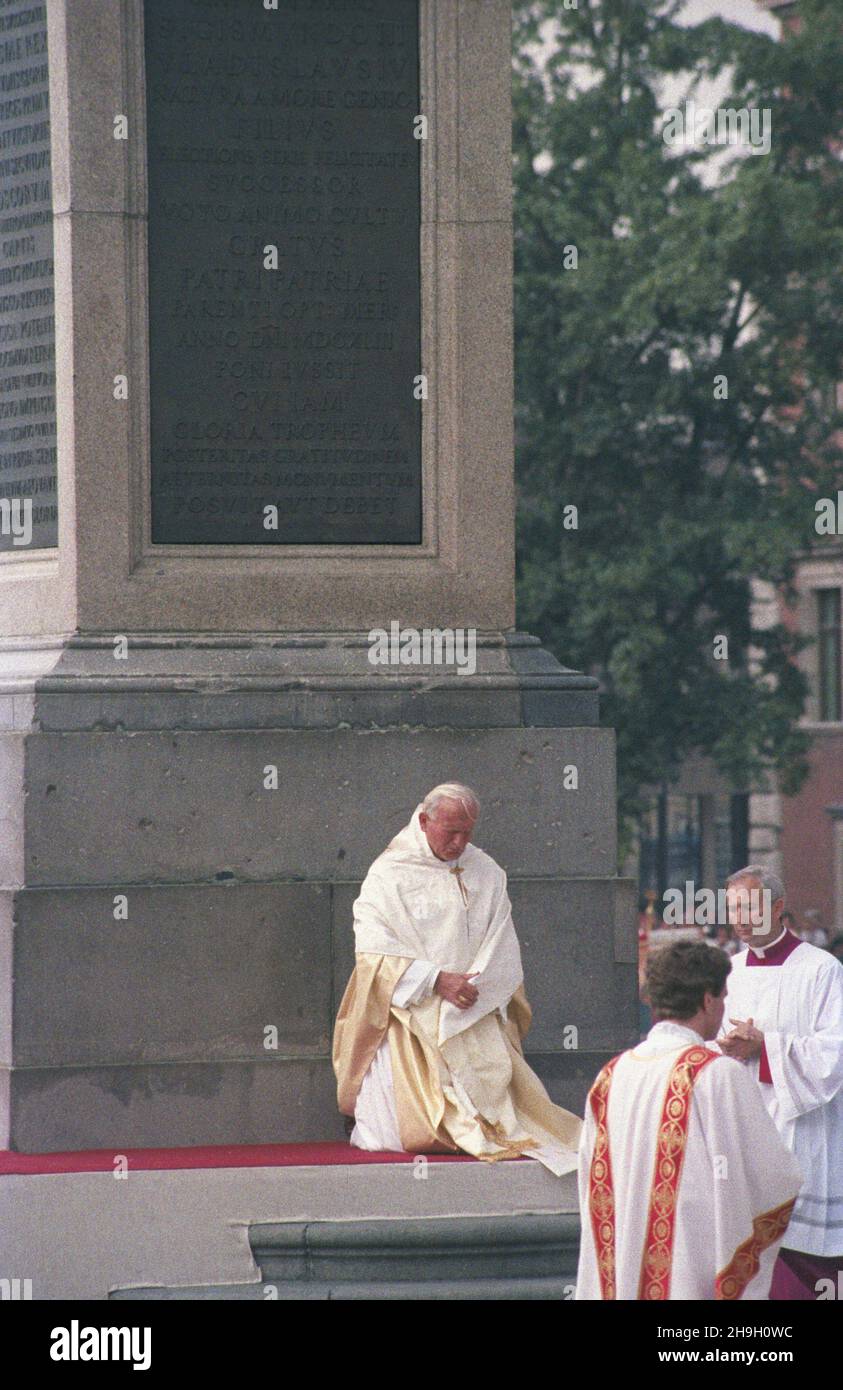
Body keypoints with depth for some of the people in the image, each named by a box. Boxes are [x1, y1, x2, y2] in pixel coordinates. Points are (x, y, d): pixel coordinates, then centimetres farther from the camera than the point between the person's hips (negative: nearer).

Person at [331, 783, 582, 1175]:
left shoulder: (486, 873, 13)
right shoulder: (388, 874, 1)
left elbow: (503, 951, 8)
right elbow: (377, 952, -7)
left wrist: (475, 987, -11)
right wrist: (436, 980, -18)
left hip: (477, 1016, 4)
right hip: (411, 1017, -4)